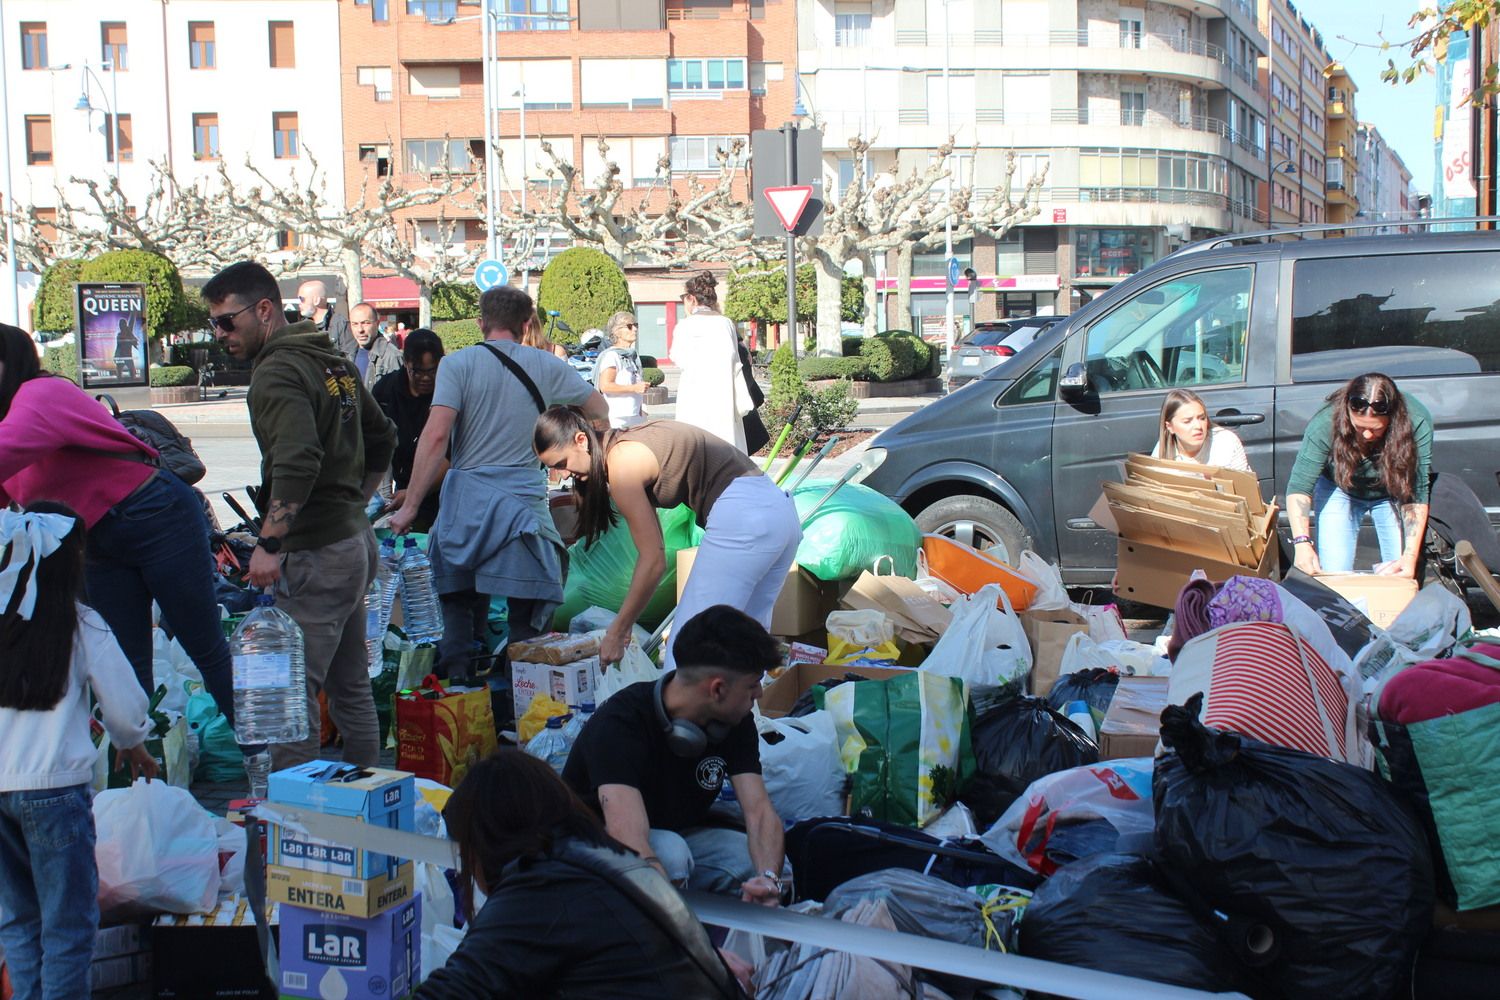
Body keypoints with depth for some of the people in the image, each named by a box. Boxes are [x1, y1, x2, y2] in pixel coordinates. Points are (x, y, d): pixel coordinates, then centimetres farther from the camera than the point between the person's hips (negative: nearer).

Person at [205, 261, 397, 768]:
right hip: (356, 539, 10)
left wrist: (268, 544, -26)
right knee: (351, 686, 17)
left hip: (315, 551, -10)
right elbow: (382, 440, 24)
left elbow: (297, 463, -28)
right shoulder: (335, 362, 14)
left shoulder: (277, 373, -15)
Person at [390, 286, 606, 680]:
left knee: (459, 607, 15)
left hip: (465, 502, 0)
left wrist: (410, 505, -9)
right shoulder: (547, 366, 5)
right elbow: (600, 411, 18)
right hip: (525, 506, 0)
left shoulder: (458, 364, -1)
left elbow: (436, 434, -11)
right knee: (527, 621, 4)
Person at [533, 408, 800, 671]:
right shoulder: (632, 444, 17)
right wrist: (625, 625, 19)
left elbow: (653, 561, -8)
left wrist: (617, 633, 0)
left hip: (741, 518, -10)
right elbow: (653, 548, 18)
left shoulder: (622, 464, -10)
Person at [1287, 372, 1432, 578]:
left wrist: (1411, 555, -35)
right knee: (1333, 577, -11)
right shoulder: (1326, 422, -33)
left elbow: (1417, 493, -27)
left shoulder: (1417, 421, -31)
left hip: (1393, 493, 1)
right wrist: (1302, 542, -44)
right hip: (1339, 490, -1)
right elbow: (1299, 486, -30)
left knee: (1403, 576, -9)